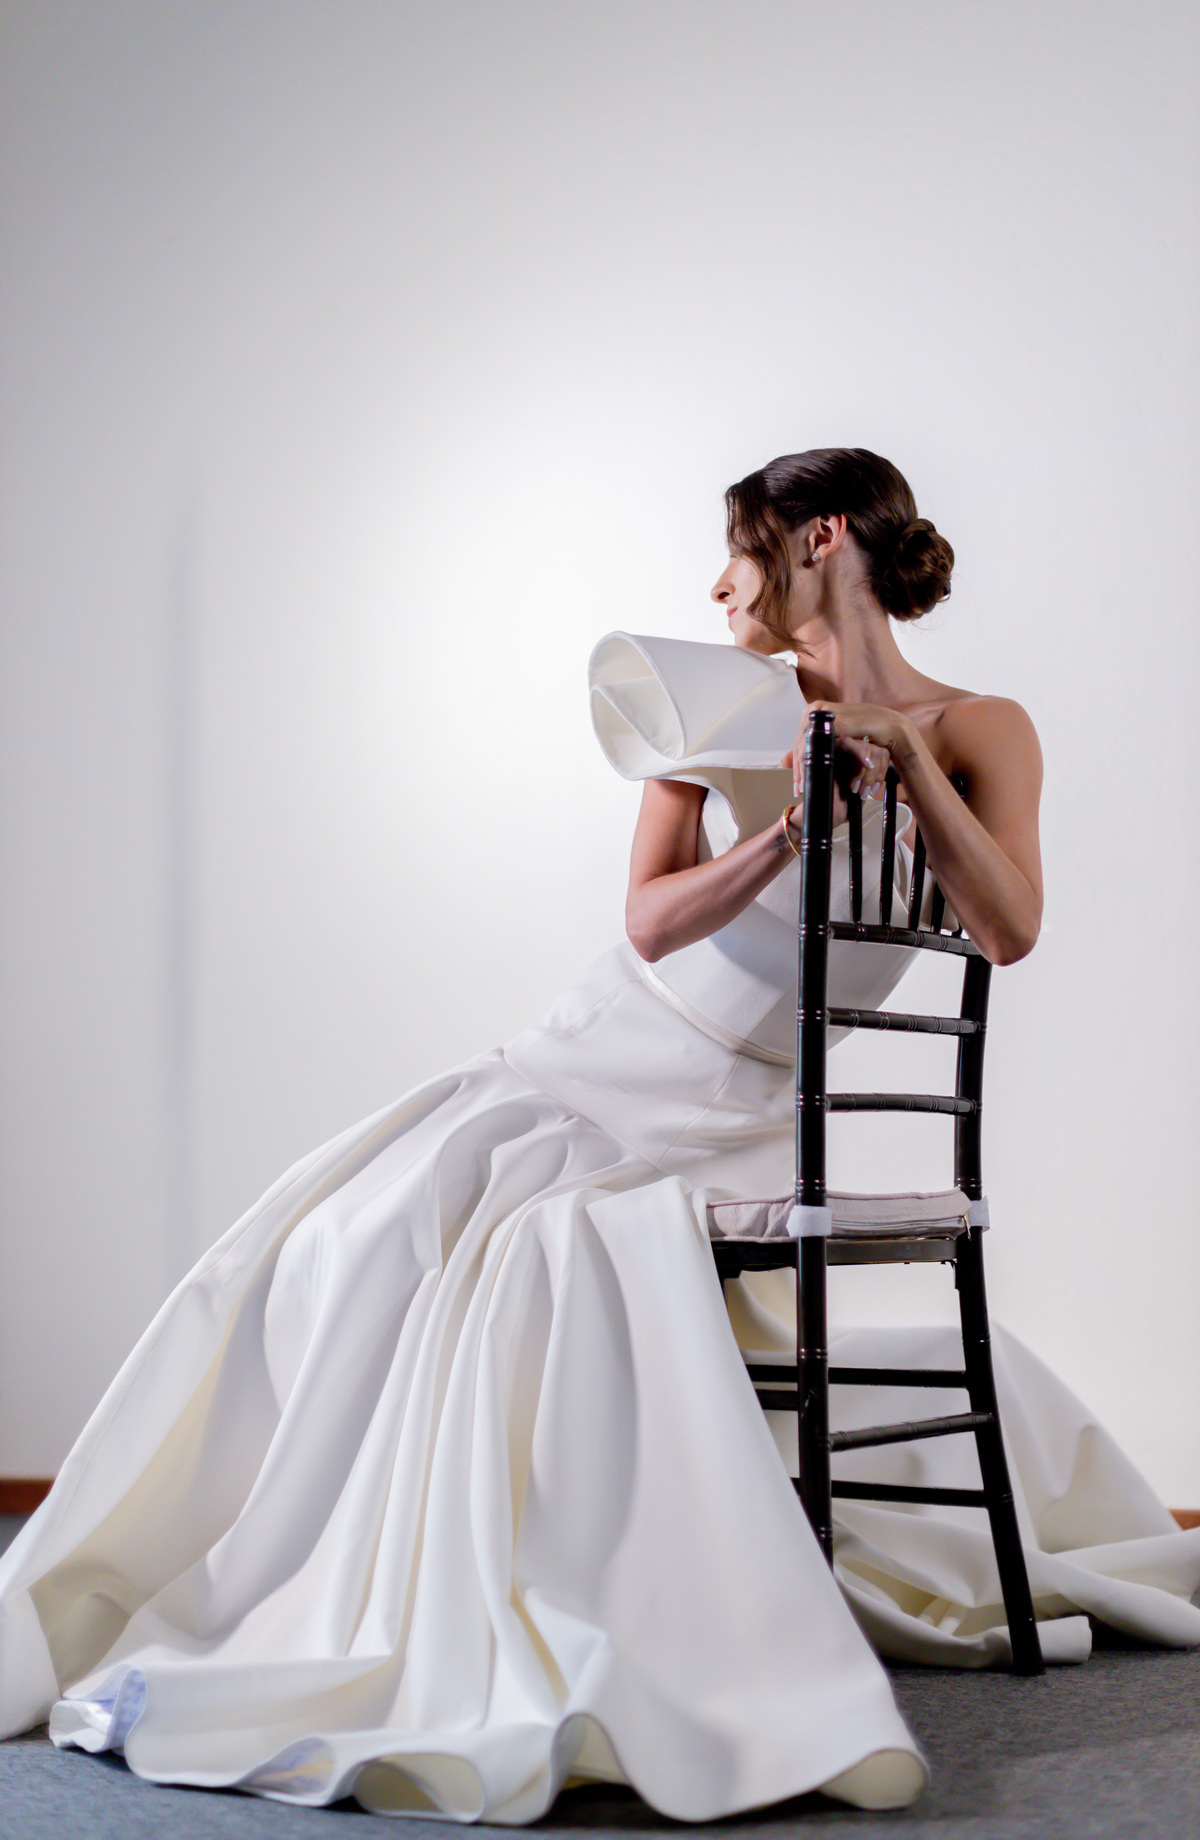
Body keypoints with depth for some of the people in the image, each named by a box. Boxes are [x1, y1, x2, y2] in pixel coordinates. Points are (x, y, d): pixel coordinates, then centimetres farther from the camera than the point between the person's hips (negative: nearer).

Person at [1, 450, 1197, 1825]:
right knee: (366, 1243, -17)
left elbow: (1010, 930, -16)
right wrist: (779, 841, -19)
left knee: (555, 1245, -33)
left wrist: (905, 752, -20)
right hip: (595, 1058, 4)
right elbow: (651, 922, -3)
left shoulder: (977, 730, -1)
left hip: (726, 1117, -4)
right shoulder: (732, 705, 7)